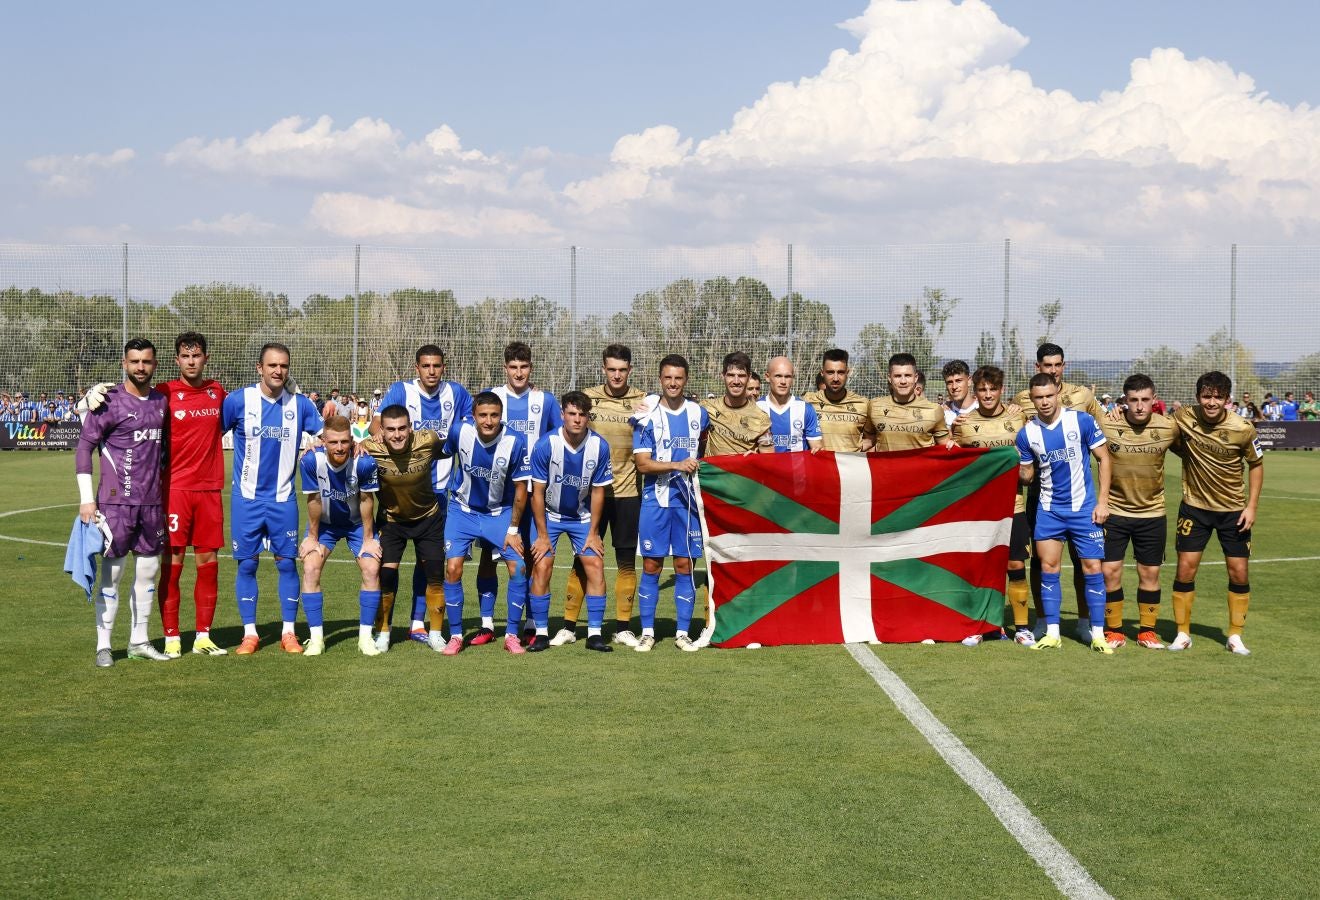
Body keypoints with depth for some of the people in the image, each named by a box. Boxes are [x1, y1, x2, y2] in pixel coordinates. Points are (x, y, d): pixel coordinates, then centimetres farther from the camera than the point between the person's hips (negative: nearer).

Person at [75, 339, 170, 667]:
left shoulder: (161, 401, 10)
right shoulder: (109, 402, -7)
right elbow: (85, 446, -6)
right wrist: (86, 498, -11)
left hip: (152, 501, 6)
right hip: (116, 501, -5)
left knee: (148, 571, 9)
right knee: (111, 572, -2)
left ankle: (139, 641, 19)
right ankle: (103, 646, 5)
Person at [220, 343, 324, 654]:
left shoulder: (300, 404, 1)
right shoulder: (239, 400, -5)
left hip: (283, 498, 1)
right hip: (246, 498, -1)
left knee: (287, 563, 2)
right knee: (246, 564, 3)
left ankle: (288, 633, 11)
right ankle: (249, 634, 12)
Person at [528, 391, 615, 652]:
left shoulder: (599, 446, -16)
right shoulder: (545, 445, -22)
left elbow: (598, 491, -5)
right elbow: (538, 491, -14)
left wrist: (593, 532, -4)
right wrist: (542, 535, -13)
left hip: (582, 516, 2)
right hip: (548, 514, -2)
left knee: (595, 566, -8)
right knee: (542, 567, -11)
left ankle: (594, 633, -1)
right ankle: (541, 633, -1)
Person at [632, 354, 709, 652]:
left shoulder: (699, 414, 6)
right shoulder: (647, 416, -3)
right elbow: (642, 462, -10)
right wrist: (678, 465, -19)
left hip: (688, 498, 2)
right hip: (655, 498, -2)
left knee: (685, 565, 3)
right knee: (651, 566, 1)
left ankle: (683, 633, 10)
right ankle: (647, 632, 9)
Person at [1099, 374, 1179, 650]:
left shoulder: (1168, 428, -8)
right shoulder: (1107, 425, -14)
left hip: (1152, 513, 1)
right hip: (1113, 511, -1)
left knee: (1150, 573, 7)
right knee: (1110, 571, -3)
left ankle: (1147, 631, 21)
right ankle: (1114, 631, 12)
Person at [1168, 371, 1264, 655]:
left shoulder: (1243, 429, -16)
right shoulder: (1183, 418, -13)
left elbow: (1256, 464, -1)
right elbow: (1174, 445, 8)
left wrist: (1251, 506, -5)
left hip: (1233, 510, 0)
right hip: (1194, 507, 0)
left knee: (1239, 573, 2)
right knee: (1185, 568, -3)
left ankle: (1235, 636, 17)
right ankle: (1182, 633, 12)